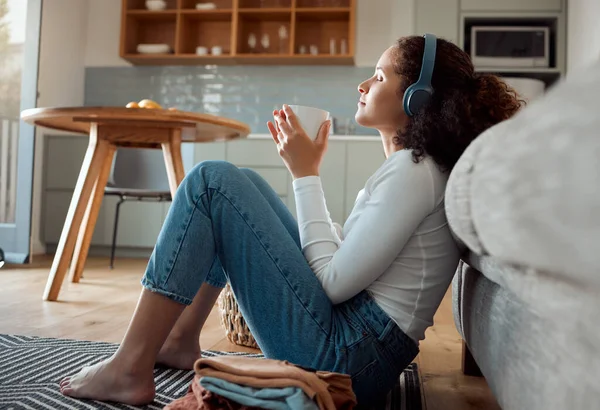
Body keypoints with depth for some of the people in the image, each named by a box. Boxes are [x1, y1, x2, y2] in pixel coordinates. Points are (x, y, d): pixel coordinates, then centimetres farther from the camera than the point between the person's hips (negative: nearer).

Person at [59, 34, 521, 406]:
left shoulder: (413, 171, -15)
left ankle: (130, 370, -7)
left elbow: (334, 282, -18)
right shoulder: (420, 165, 14)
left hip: (347, 355, -9)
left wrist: (306, 174, -10)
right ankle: (181, 341, 16)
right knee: (239, 185, 14)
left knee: (211, 181, -12)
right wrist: (306, 170, 12)